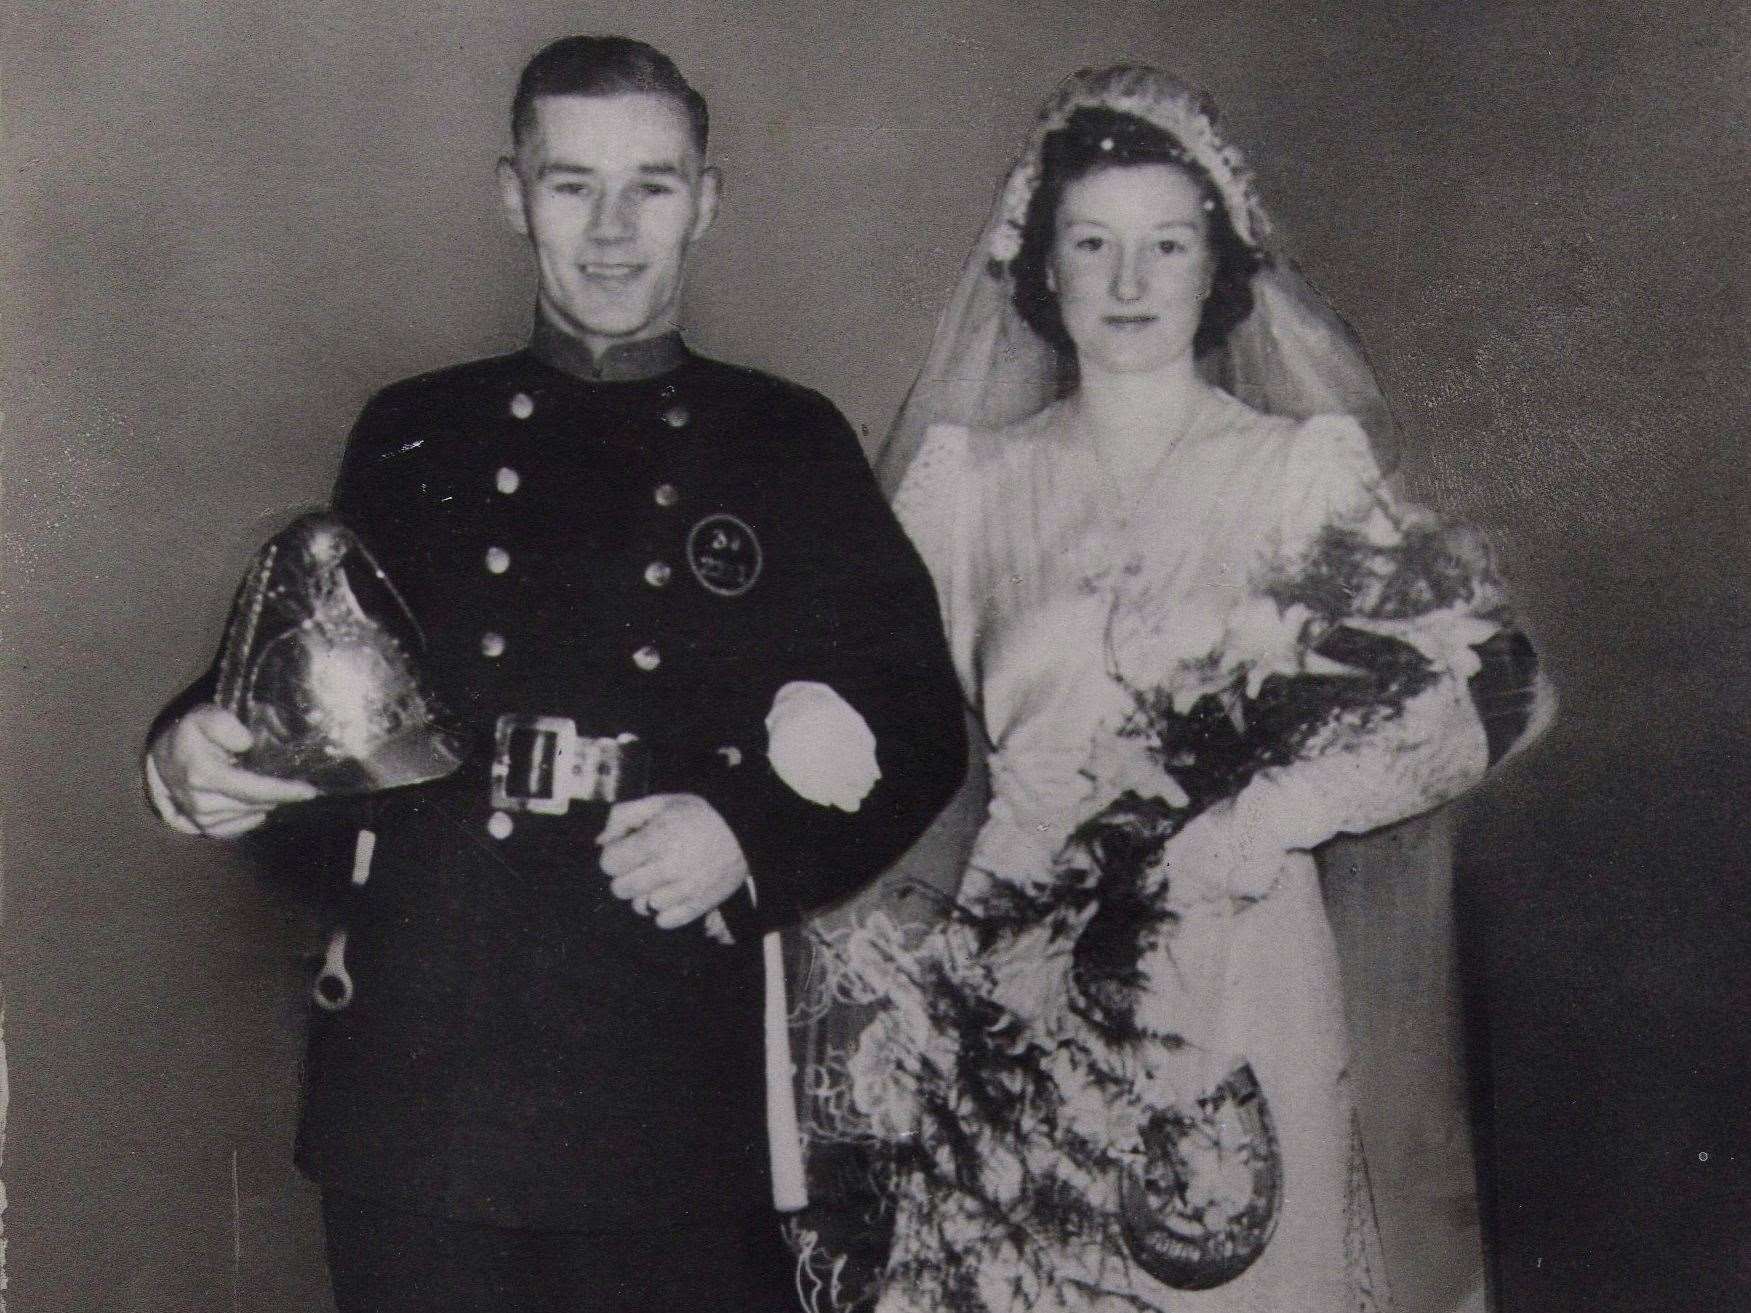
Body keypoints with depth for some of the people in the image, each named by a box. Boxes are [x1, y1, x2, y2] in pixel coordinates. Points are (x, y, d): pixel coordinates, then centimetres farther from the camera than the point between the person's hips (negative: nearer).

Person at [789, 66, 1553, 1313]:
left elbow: (1492, 681, -3)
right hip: (1016, 987, 2)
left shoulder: (1306, 470, 1)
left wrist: (1260, 818, -9)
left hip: (1234, 984, -1)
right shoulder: (972, 478, 8)